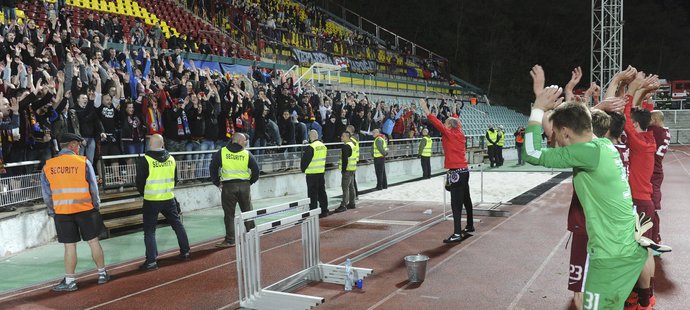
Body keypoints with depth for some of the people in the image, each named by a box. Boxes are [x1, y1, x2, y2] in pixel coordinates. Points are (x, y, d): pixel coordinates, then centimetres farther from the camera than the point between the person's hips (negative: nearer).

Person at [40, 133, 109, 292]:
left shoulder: (47, 166, 1)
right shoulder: (83, 162, -6)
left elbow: (46, 193, 6)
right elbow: (93, 187, -4)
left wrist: (52, 211, 15)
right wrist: (96, 205, 9)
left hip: (61, 212, 1)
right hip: (85, 209, -1)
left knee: (69, 246, 6)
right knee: (93, 241, 11)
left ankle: (69, 281, 10)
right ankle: (102, 274, 21)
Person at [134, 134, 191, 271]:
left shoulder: (145, 160, -12)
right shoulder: (171, 159, 3)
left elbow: (140, 182, -6)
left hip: (151, 201, -4)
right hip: (169, 199, 4)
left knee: (149, 231, 2)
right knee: (178, 225, 18)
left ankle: (151, 261, -3)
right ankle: (185, 252, 26)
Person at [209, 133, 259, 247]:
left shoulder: (221, 152, 0)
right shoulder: (247, 154, 1)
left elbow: (213, 168, 0)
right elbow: (256, 170, 2)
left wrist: (217, 182, 9)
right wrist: (250, 182, 15)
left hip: (228, 186, -1)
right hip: (244, 186, 1)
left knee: (229, 214, 4)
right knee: (247, 211, 15)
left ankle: (230, 240, 5)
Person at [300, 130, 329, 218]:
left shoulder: (310, 147, -18)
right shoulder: (323, 146, 6)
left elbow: (305, 160, -13)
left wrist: (303, 168, 3)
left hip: (312, 173, -7)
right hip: (321, 172, 7)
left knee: (313, 194, -1)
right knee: (322, 192, 15)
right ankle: (324, 210, 21)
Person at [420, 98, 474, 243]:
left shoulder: (448, 134, -9)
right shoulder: (460, 134, 11)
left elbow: (437, 123, -21)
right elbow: (458, 122, 31)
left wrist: (426, 111, -22)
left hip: (456, 172, -9)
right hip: (464, 170, 9)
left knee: (456, 203, -13)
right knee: (466, 199, 21)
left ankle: (457, 234, -19)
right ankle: (470, 226, 34)